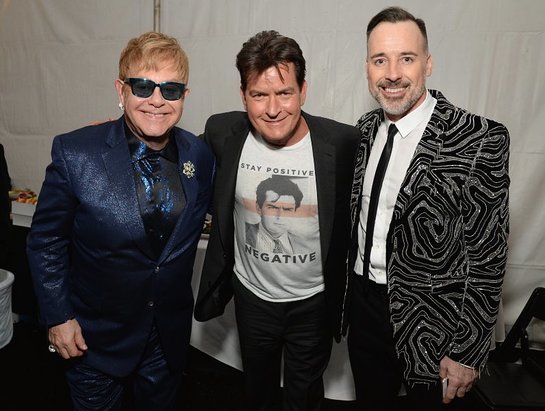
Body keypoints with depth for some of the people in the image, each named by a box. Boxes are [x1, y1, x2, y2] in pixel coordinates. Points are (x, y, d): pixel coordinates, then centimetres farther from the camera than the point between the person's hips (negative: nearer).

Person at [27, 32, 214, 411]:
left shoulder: (200, 155, -10)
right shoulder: (75, 153, -19)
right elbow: (46, 241, -9)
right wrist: (58, 317, -8)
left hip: (171, 333, 3)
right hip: (98, 336, -2)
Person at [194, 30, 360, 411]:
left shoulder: (342, 142, -21)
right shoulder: (223, 133, -15)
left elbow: (356, 219, -7)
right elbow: (206, 194, 5)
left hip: (314, 302, -1)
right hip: (251, 295, 2)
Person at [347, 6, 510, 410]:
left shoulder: (481, 140, -20)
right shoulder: (367, 128, -1)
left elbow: (487, 260, -17)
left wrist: (467, 353, -12)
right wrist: (350, 290, 11)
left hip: (428, 323, -5)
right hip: (365, 306, 6)